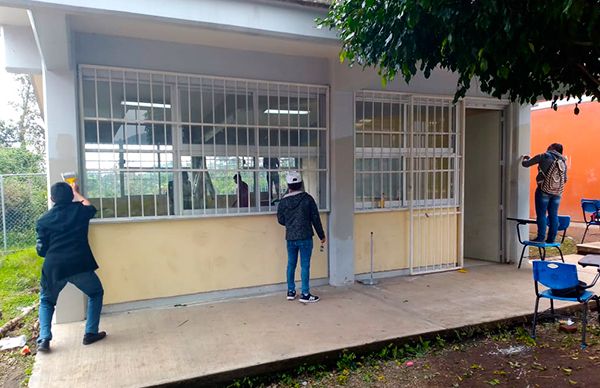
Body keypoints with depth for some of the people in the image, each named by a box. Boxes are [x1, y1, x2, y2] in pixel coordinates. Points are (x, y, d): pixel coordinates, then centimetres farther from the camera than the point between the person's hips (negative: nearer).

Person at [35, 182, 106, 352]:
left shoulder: (44, 220, 7)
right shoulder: (79, 210, 7)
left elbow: (41, 250, 7)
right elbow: (90, 207, 33)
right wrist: (76, 192, 44)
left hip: (53, 267, 1)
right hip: (80, 264, -1)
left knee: (46, 301, 27)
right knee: (96, 293, 22)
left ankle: (44, 339, 13)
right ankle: (90, 333, 14)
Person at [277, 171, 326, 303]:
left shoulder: (283, 201, -1)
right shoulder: (307, 198, -7)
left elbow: (280, 220, 7)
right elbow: (315, 218, -4)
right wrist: (321, 235, 5)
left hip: (290, 238, 3)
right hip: (305, 237, -3)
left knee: (291, 264, 14)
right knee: (305, 265, 1)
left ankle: (291, 292, 23)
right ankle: (305, 294, 4)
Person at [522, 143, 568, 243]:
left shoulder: (544, 156, -2)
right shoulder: (563, 161, 14)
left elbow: (525, 164, 2)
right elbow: (565, 179, 18)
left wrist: (525, 158, 23)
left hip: (544, 190, -5)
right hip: (557, 192, 5)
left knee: (541, 214, -2)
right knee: (553, 216, 7)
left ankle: (541, 237, -5)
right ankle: (551, 239, 9)